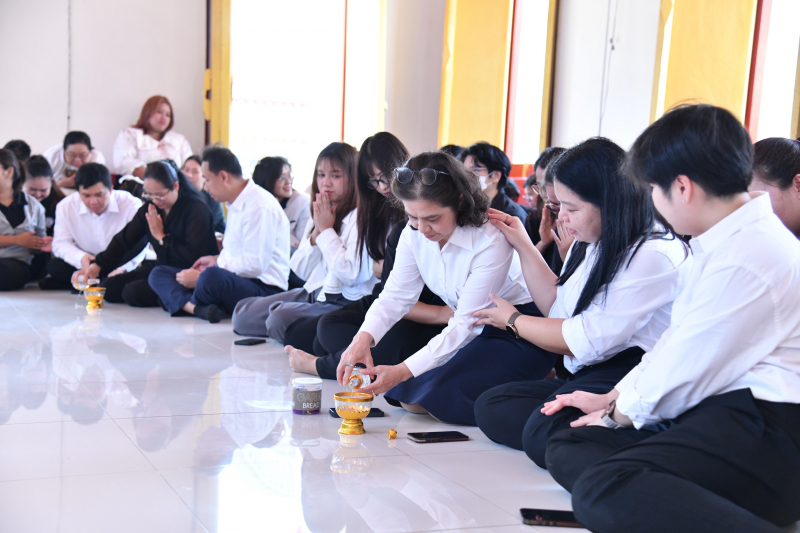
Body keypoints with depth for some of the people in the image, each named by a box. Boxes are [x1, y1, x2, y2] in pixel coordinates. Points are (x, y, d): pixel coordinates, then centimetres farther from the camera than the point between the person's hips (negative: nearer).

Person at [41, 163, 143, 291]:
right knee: (53, 265, -23)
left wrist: (122, 267, -40)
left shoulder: (131, 205, -17)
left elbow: (138, 246, -20)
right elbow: (61, 243, -5)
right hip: (88, 265, 3)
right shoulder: (66, 206, -7)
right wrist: (80, 258, -28)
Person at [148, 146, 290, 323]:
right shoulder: (236, 204, 17)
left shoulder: (259, 206, -17)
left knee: (212, 276, -41)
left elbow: (254, 265, -24)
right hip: (233, 280, 11)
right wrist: (217, 259, 14)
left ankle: (189, 304, -9)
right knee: (159, 273, 1)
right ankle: (198, 308, -28)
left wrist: (202, 277, -21)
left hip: (264, 289, -11)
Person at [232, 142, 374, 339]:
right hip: (313, 293, 9)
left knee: (280, 318, -30)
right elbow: (301, 270, 9)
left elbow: (349, 274, -25)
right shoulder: (319, 215, 12)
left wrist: (327, 230, -15)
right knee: (243, 313, 4)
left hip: (344, 301, -9)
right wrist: (316, 232, -6)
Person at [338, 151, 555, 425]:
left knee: (443, 396, -23)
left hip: (519, 333, -7)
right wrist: (363, 338, -25)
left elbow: (465, 325, -26)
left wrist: (403, 371, -33)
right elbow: (395, 295, -4)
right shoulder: (414, 235, -7)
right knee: (407, 395, -8)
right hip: (474, 330, 7)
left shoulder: (491, 241, -27)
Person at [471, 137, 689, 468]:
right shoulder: (592, 245, 14)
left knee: (543, 435, -31)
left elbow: (588, 341, -16)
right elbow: (560, 307, 23)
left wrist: (513, 321, 0)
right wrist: (524, 246, 19)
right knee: (490, 407, -7)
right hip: (587, 376, 10)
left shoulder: (653, 255, -17)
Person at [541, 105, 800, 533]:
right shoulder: (730, 240, 15)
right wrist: (609, 398, 24)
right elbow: (676, 345, 22)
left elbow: (682, 376, -13)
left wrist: (617, 413, 6)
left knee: (602, 492, -31)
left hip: (765, 432, -11)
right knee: (567, 449, 3)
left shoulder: (745, 259, -19)